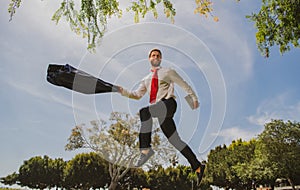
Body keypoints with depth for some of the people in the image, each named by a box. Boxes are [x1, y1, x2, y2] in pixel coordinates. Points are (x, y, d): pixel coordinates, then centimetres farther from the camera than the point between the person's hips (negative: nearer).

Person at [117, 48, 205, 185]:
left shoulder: (168, 72, 16)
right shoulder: (146, 79, 28)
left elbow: (184, 85, 16)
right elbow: (137, 95, 21)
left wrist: (194, 98, 9)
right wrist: (123, 91, 7)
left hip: (168, 103, -5)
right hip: (160, 111, 6)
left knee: (144, 111, -32)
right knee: (176, 141, 2)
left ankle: (145, 149, -30)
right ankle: (198, 167, 11)